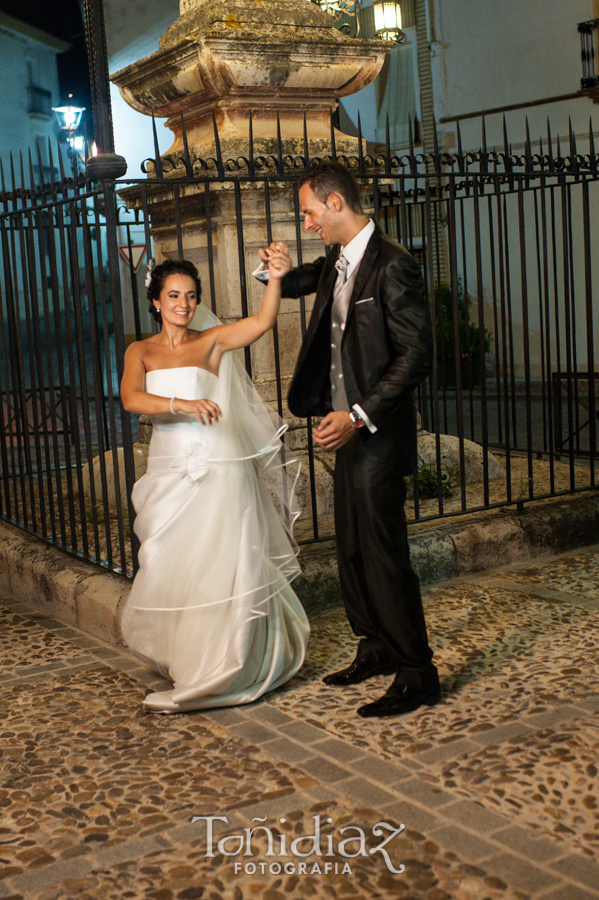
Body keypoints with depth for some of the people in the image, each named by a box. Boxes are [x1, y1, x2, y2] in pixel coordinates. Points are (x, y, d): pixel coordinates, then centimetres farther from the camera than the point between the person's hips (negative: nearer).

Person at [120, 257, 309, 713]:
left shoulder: (212, 341, 5)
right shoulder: (141, 352, 10)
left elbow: (262, 321, -10)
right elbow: (131, 398, -10)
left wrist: (276, 278, -26)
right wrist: (181, 404, -26)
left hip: (217, 466, -3)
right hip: (169, 469, 3)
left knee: (219, 566, -3)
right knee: (173, 569, 8)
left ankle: (212, 677, 9)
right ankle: (184, 661, 26)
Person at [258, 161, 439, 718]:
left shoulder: (391, 266, -16)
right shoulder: (336, 264, 12)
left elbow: (417, 354, -20)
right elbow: (298, 283, 33)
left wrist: (359, 417, -25)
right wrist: (276, 271, 11)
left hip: (377, 433, -9)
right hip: (349, 428, 9)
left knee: (383, 552, -6)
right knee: (352, 550, 16)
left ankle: (417, 676, 6)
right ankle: (377, 650, 31)